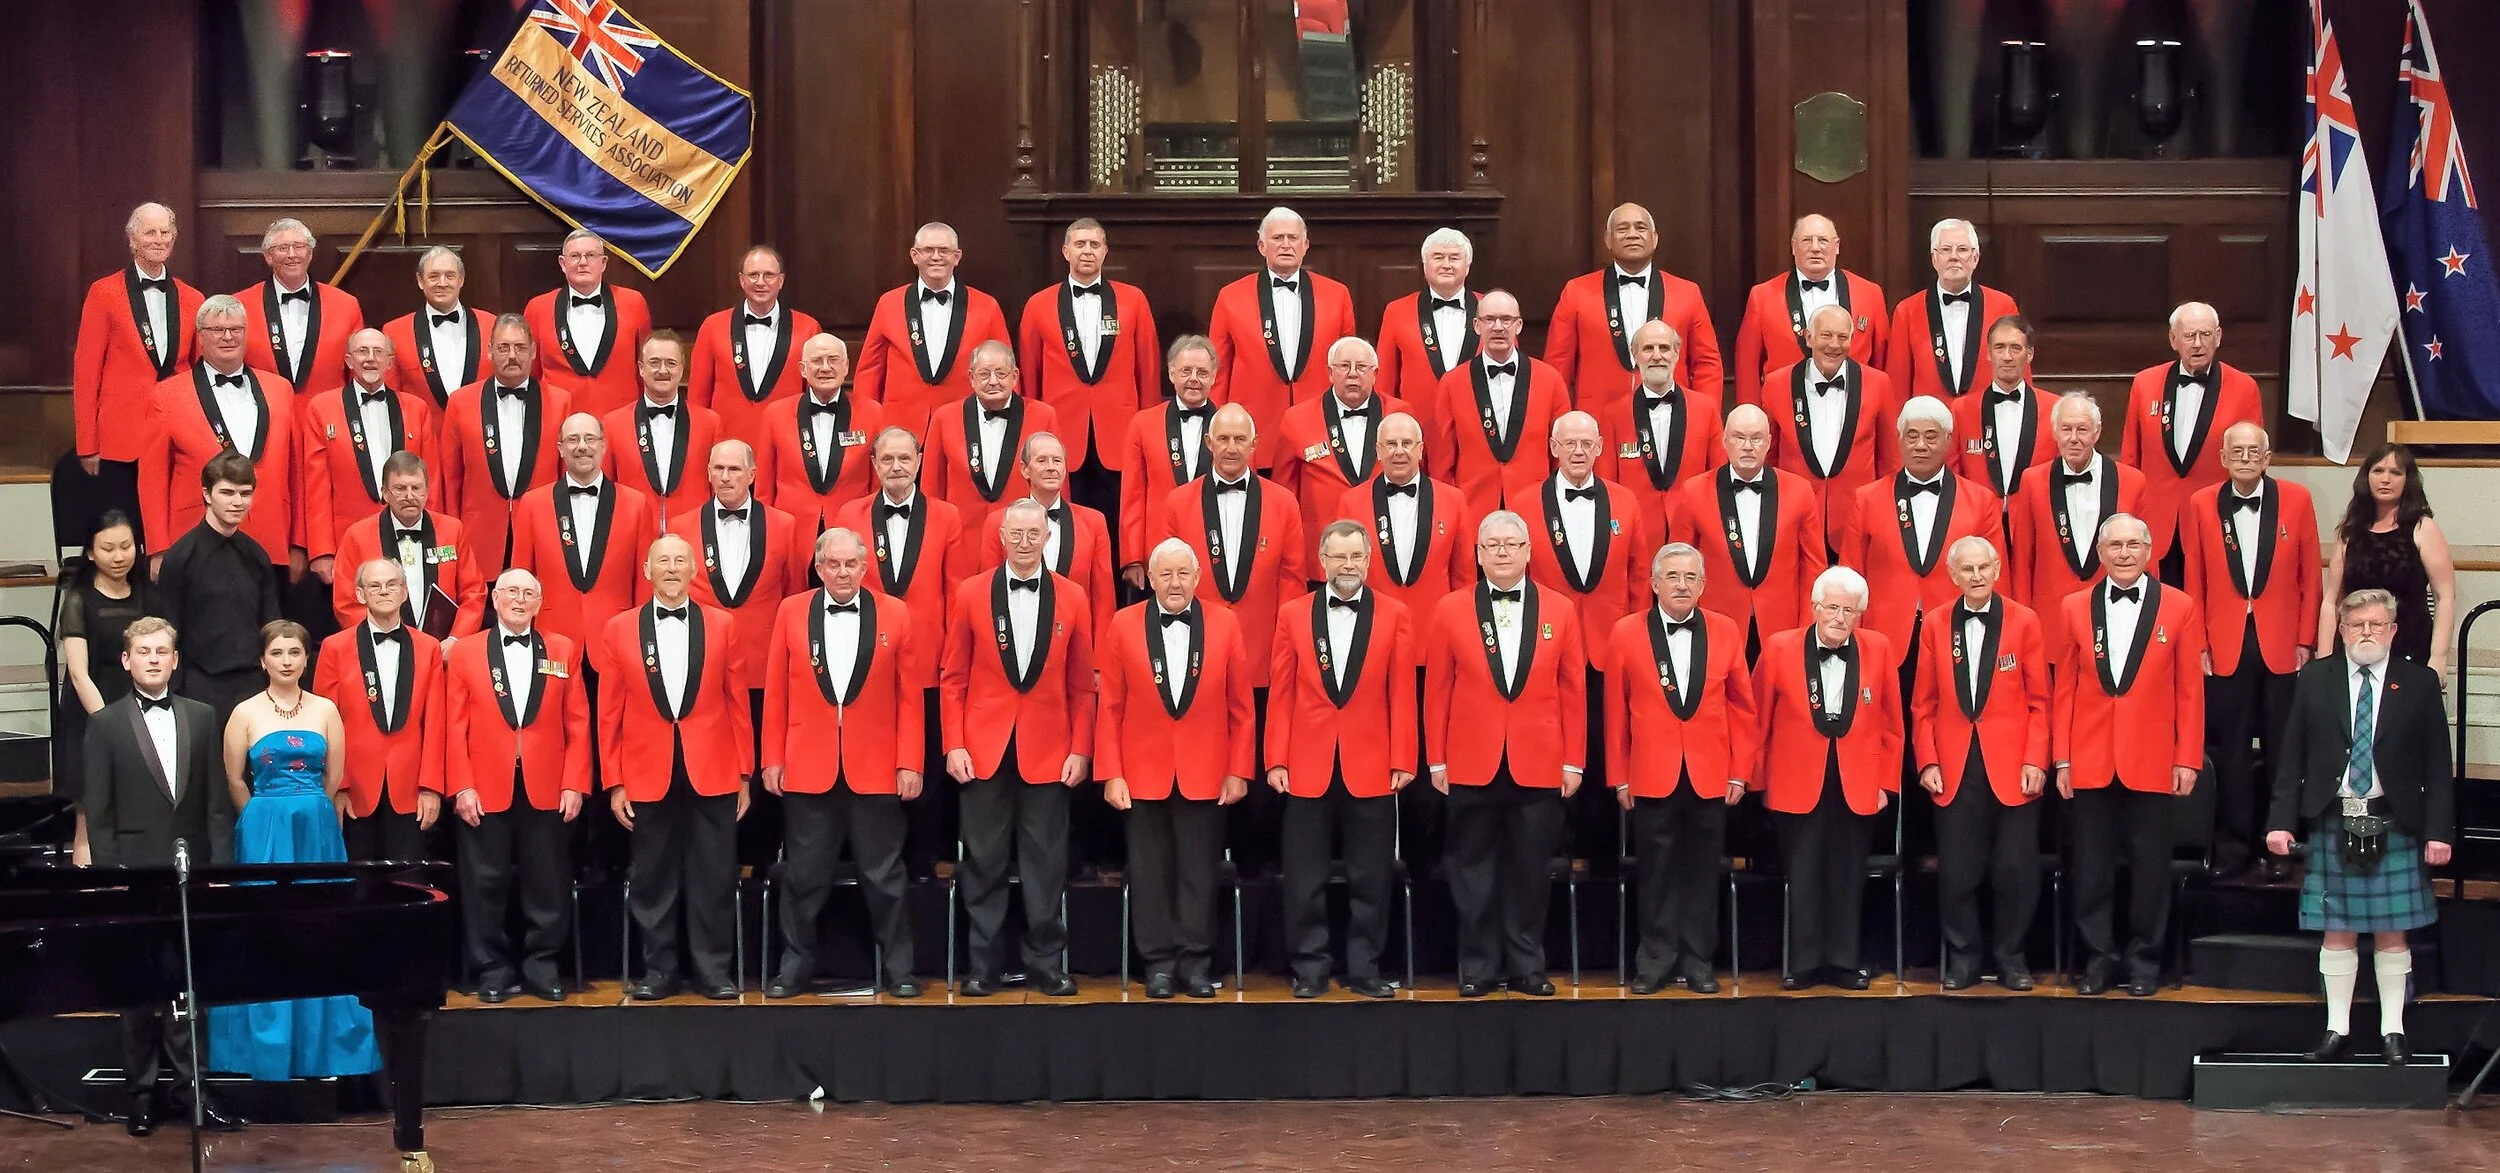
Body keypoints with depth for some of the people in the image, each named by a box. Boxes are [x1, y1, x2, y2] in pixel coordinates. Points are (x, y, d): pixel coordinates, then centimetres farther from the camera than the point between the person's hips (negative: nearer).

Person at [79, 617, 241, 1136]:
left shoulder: (202, 719, 8)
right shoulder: (104, 726, 1)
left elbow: (217, 802, 6)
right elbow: (97, 812, -1)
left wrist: (221, 866, -1)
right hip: (135, 872, -2)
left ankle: (191, 1086, 9)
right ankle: (141, 1092, 12)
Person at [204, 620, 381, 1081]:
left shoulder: (326, 710, 4)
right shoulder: (246, 713, -1)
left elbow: (334, 779, 7)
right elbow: (235, 781, 3)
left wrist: (308, 813, 10)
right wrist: (270, 818, 8)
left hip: (318, 832, 2)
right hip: (264, 834, -2)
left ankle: (319, 1045, 12)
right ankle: (270, 1047, 7)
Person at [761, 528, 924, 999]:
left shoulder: (895, 614, 1)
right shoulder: (791, 612, 3)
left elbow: (909, 695, 1)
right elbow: (775, 692, 5)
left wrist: (909, 763, -4)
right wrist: (772, 760, 1)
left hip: (876, 768, -1)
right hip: (807, 767, 1)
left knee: (884, 875, 6)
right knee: (804, 875, 7)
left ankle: (897, 969, 14)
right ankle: (795, 966, 17)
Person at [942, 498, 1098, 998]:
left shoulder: (1072, 599, 5)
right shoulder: (971, 594, 3)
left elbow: (1082, 685, 7)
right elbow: (953, 678, 4)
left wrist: (1080, 750, 0)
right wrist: (954, 745, -3)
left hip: (1048, 751, 0)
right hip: (984, 749, 0)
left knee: (1046, 864, 3)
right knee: (984, 863, 4)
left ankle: (1046, 964, 11)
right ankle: (980, 966, 10)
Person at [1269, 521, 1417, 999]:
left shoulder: (1395, 616, 3)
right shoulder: (1293, 616, 5)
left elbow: (1402, 694, 1)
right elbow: (1281, 694, 4)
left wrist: (1403, 760, -4)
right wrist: (1276, 761, -1)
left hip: (1371, 766, 0)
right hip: (1308, 765, 1)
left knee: (1370, 877, 4)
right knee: (1306, 878, 4)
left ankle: (1364, 969, 13)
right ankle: (1309, 970, 12)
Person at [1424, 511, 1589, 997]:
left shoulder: (1560, 611, 6)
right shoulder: (1451, 611, 3)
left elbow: (1573, 692, 5)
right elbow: (1436, 690, 4)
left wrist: (1574, 761, 1)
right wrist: (1436, 760, 0)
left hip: (1539, 766, 0)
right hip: (1472, 765, 0)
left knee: (1531, 871, 5)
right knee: (1474, 871, 4)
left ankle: (1526, 966, 14)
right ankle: (1478, 968, 12)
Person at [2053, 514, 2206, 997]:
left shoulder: (2179, 608, 1)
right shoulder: (2075, 608, 6)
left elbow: (2190, 691, 2)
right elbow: (2064, 688, 7)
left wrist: (2188, 759, -3)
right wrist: (2061, 758, 2)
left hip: (2153, 762, -1)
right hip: (2090, 760, 1)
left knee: (2151, 865, 4)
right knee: (2092, 865, 5)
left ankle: (2143, 959, 15)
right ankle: (2100, 956, 15)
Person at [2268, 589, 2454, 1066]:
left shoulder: (2419, 684, 2)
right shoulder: (2315, 679, 4)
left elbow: (2438, 765, 1)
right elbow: (2292, 756, 3)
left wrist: (2439, 830, -6)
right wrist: (2281, 820, -4)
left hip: (2394, 826, -1)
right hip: (2332, 822, 1)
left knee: (2391, 931, 5)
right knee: (2338, 930, 5)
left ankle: (2392, 1030, 13)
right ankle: (2337, 1028, 14)